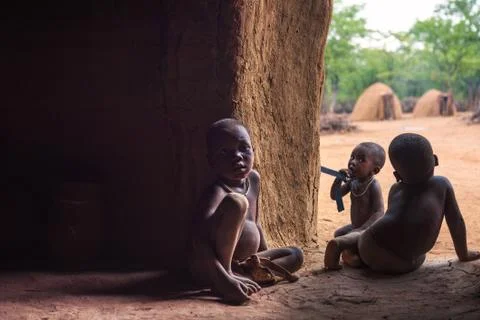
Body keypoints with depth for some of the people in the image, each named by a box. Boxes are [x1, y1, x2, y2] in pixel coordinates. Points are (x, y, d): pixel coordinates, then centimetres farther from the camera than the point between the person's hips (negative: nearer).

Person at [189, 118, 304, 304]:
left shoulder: (253, 179, 6)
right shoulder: (217, 192, -21)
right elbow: (199, 239, -36)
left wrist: (265, 258, 16)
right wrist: (223, 279, -45)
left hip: (240, 264, 9)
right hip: (209, 268, -9)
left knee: (295, 255, 8)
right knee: (236, 202, -27)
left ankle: (239, 275, -16)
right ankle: (226, 277, -24)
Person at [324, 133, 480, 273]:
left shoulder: (396, 189, 20)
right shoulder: (442, 184, 14)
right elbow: (456, 221, 17)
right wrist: (464, 254, 28)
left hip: (371, 250, 1)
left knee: (359, 235, 34)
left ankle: (339, 243, 3)